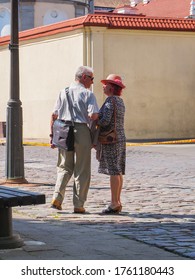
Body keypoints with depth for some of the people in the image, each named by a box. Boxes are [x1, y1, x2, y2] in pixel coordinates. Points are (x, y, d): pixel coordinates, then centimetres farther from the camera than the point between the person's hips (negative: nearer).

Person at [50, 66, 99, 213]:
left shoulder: (63, 92, 10)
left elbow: (54, 115, 7)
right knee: (82, 171, 4)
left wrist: (52, 135, 11)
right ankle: (78, 205, 6)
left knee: (64, 168, 16)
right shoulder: (88, 94, -4)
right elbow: (93, 115, -17)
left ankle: (57, 198, 2)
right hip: (82, 130, -4)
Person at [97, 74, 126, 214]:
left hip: (111, 141, -9)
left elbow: (105, 120, -22)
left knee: (114, 172, -8)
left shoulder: (110, 101, -14)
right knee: (118, 172, 10)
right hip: (120, 139, 9)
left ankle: (114, 204, -7)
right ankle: (118, 202, 14)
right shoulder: (120, 101, 14)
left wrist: (95, 122, -4)